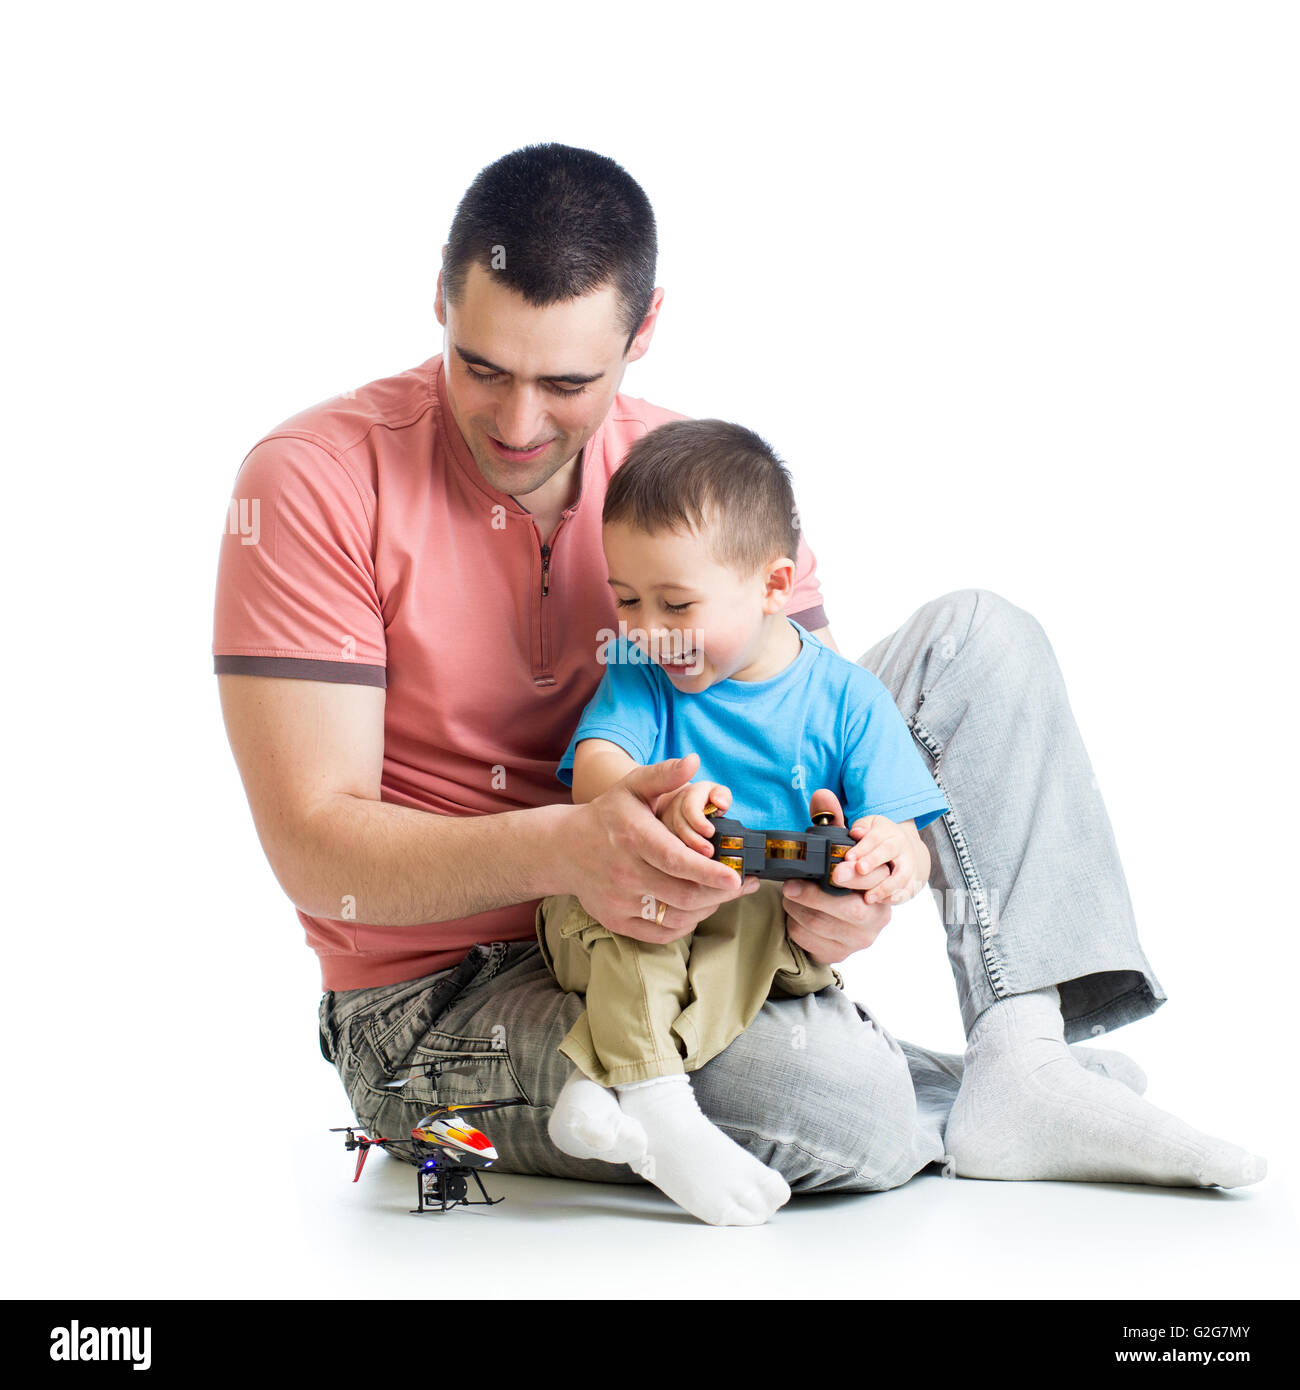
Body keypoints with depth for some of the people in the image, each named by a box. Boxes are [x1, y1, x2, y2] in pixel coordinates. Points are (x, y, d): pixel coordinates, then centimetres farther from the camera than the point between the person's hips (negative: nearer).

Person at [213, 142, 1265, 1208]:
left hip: (657, 915, 6)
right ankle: (999, 1103, -1)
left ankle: (1026, 1055, -14)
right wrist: (563, 849, -40)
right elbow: (315, 848, -21)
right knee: (840, 1095, -35)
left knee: (975, 640, -4)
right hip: (440, 1000, -5)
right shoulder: (318, 481, -17)